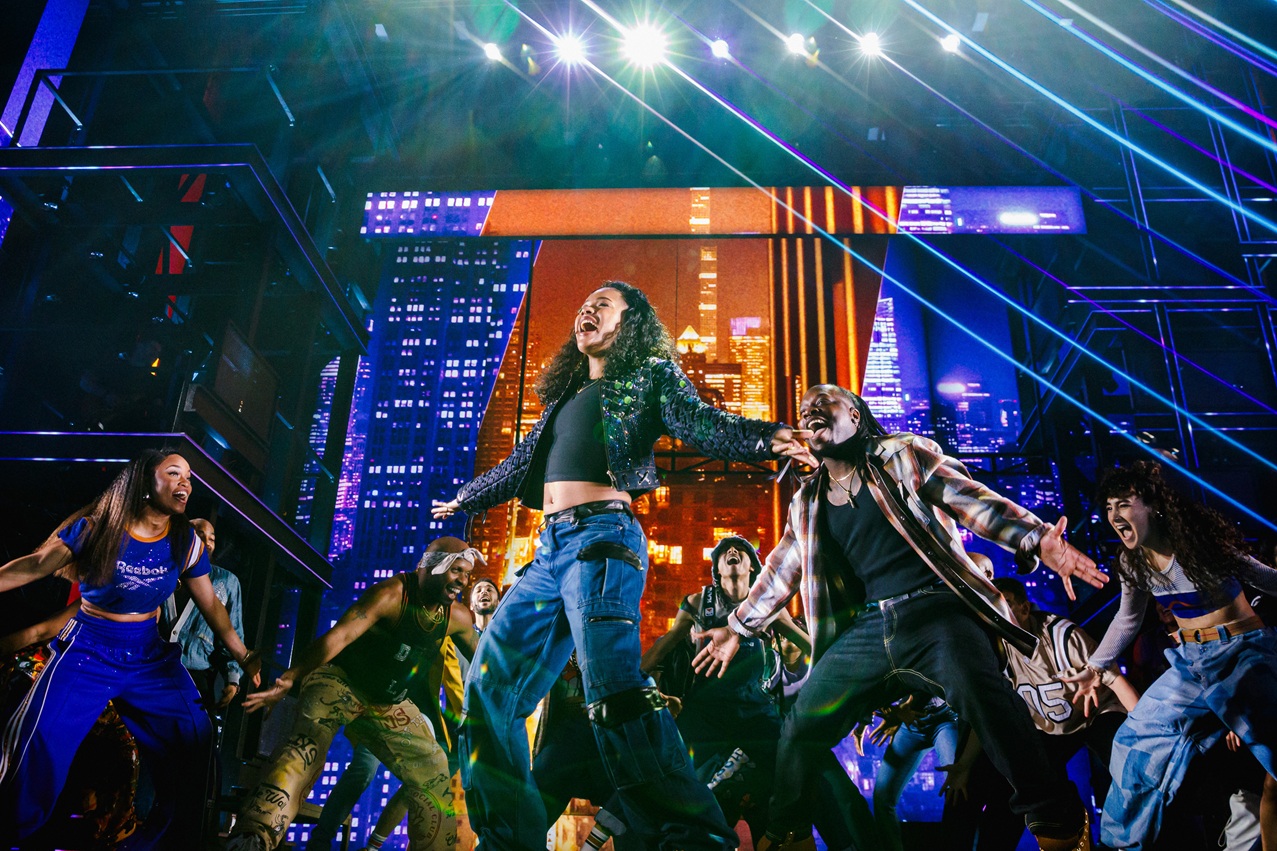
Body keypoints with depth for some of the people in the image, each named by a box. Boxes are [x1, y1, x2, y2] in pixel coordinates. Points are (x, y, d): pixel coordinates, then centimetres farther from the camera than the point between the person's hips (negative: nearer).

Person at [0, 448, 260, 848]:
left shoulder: (187, 543, -1)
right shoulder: (95, 527, -9)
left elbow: (210, 604, 7)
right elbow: (35, 565, -6)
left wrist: (244, 658, 6)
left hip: (151, 657, 3)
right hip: (87, 650, -3)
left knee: (193, 742, -7)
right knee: (37, 741, -18)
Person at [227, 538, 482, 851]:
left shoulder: (457, 617, -5)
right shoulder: (391, 594, -25)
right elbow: (339, 635, -36)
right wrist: (289, 678, -46)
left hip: (388, 705, 7)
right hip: (339, 681, -7)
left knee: (432, 773, 5)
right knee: (307, 747, -33)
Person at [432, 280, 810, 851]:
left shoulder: (650, 374, 11)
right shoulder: (567, 395, 28)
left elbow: (699, 424, -5)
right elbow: (520, 465, 39)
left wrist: (766, 438, -25)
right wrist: (464, 500, 51)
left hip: (602, 535, -8)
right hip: (549, 548, 8)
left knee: (613, 688, -25)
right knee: (489, 689, 1)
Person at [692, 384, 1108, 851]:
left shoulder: (903, 454, 7)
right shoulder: (807, 501, 20)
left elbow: (974, 502, -2)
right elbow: (780, 571, 31)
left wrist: (1035, 540, -18)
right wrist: (738, 627, 35)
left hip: (933, 609, -5)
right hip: (864, 629, 5)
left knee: (980, 692, -33)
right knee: (801, 729, 4)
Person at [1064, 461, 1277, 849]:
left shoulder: (1200, 538, -18)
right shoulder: (1132, 561, -2)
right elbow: (1127, 619, 13)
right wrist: (1096, 666, 13)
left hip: (1245, 652, -5)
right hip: (1190, 660, 5)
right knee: (1135, 740, 4)